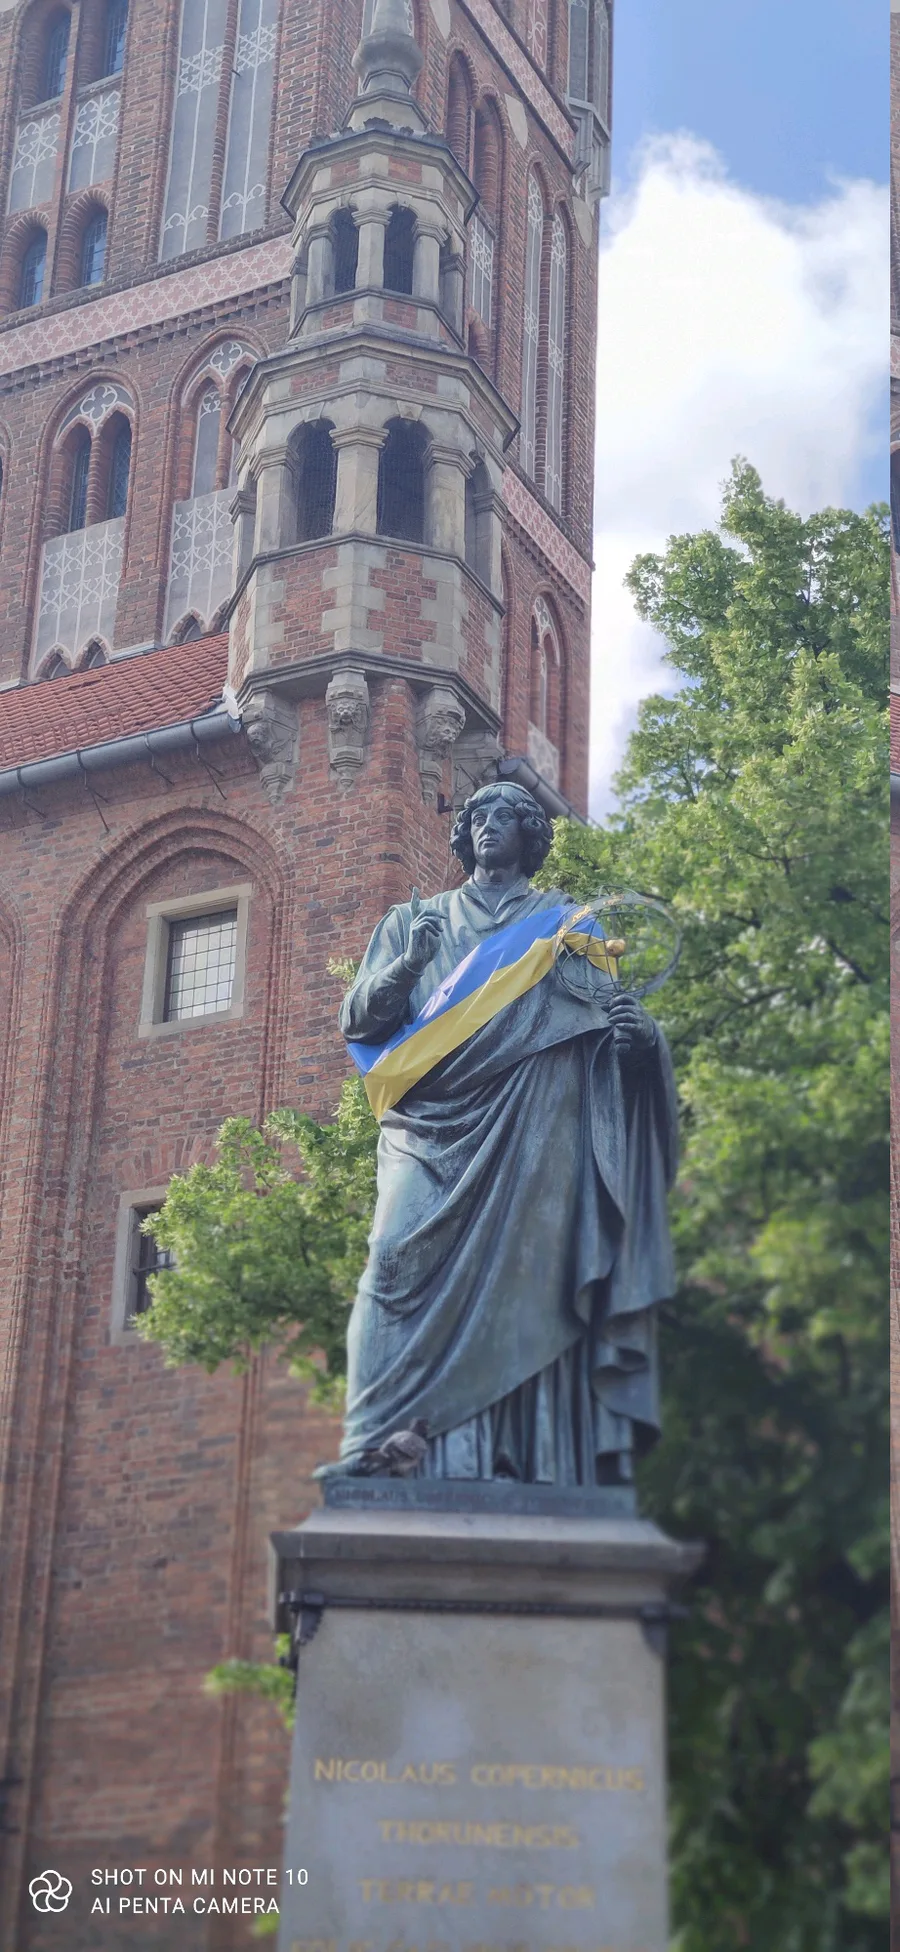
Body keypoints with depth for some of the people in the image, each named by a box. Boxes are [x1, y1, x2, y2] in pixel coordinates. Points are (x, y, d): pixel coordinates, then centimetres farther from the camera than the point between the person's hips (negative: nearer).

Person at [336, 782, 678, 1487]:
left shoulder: (565, 923, 21)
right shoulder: (416, 921, 23)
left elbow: (601, 1017, 13)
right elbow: (358, 1019, 13)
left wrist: (636, 1029, -12)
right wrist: (406, 965, -7)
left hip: (530, 1136, -1)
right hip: (432, 1128, 1)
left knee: (522, 1277, -12)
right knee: (405, 1263, -17)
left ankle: (534, 1461, -13)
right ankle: (379, 1452, -20)